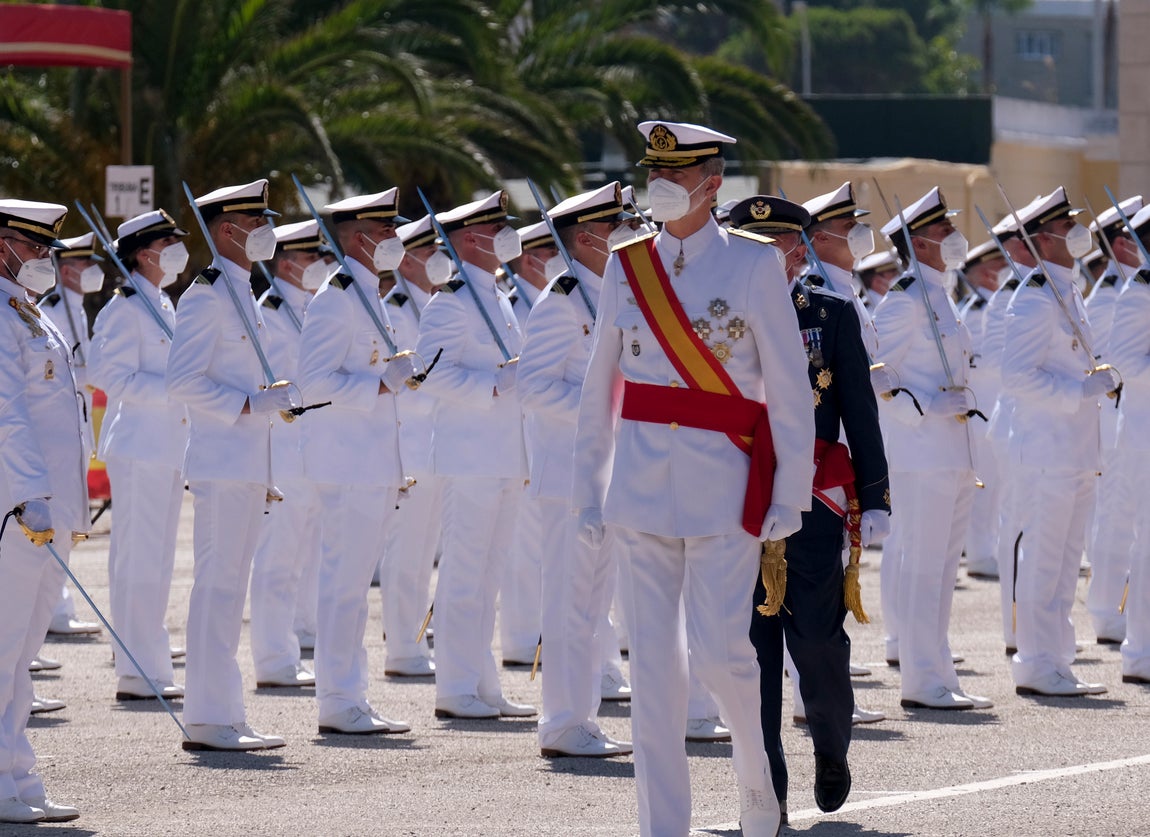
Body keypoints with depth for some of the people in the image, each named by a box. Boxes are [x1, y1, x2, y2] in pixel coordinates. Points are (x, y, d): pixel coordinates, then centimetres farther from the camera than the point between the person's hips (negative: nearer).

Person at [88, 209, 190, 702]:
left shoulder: (163, 306, 17)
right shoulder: (126, 309, -11)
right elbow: (116, 378, -18)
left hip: (168, 448, 9)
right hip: (139, 447, -9)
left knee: (158, 561, 11)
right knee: (138, 559, -8)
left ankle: (151, 667, 16)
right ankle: (137, 673, -6)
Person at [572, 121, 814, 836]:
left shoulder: (754, 267, -3)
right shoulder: (628, 267, 8)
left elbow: (790, 390, -3)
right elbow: (600, 389, 13)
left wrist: (791, 496, -6)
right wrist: (589, 491, 10)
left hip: (725, 483, -3)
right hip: (643, 479, 3)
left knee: (719, 648, -9)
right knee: (654, 656, 0)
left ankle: (760, 778, 18)